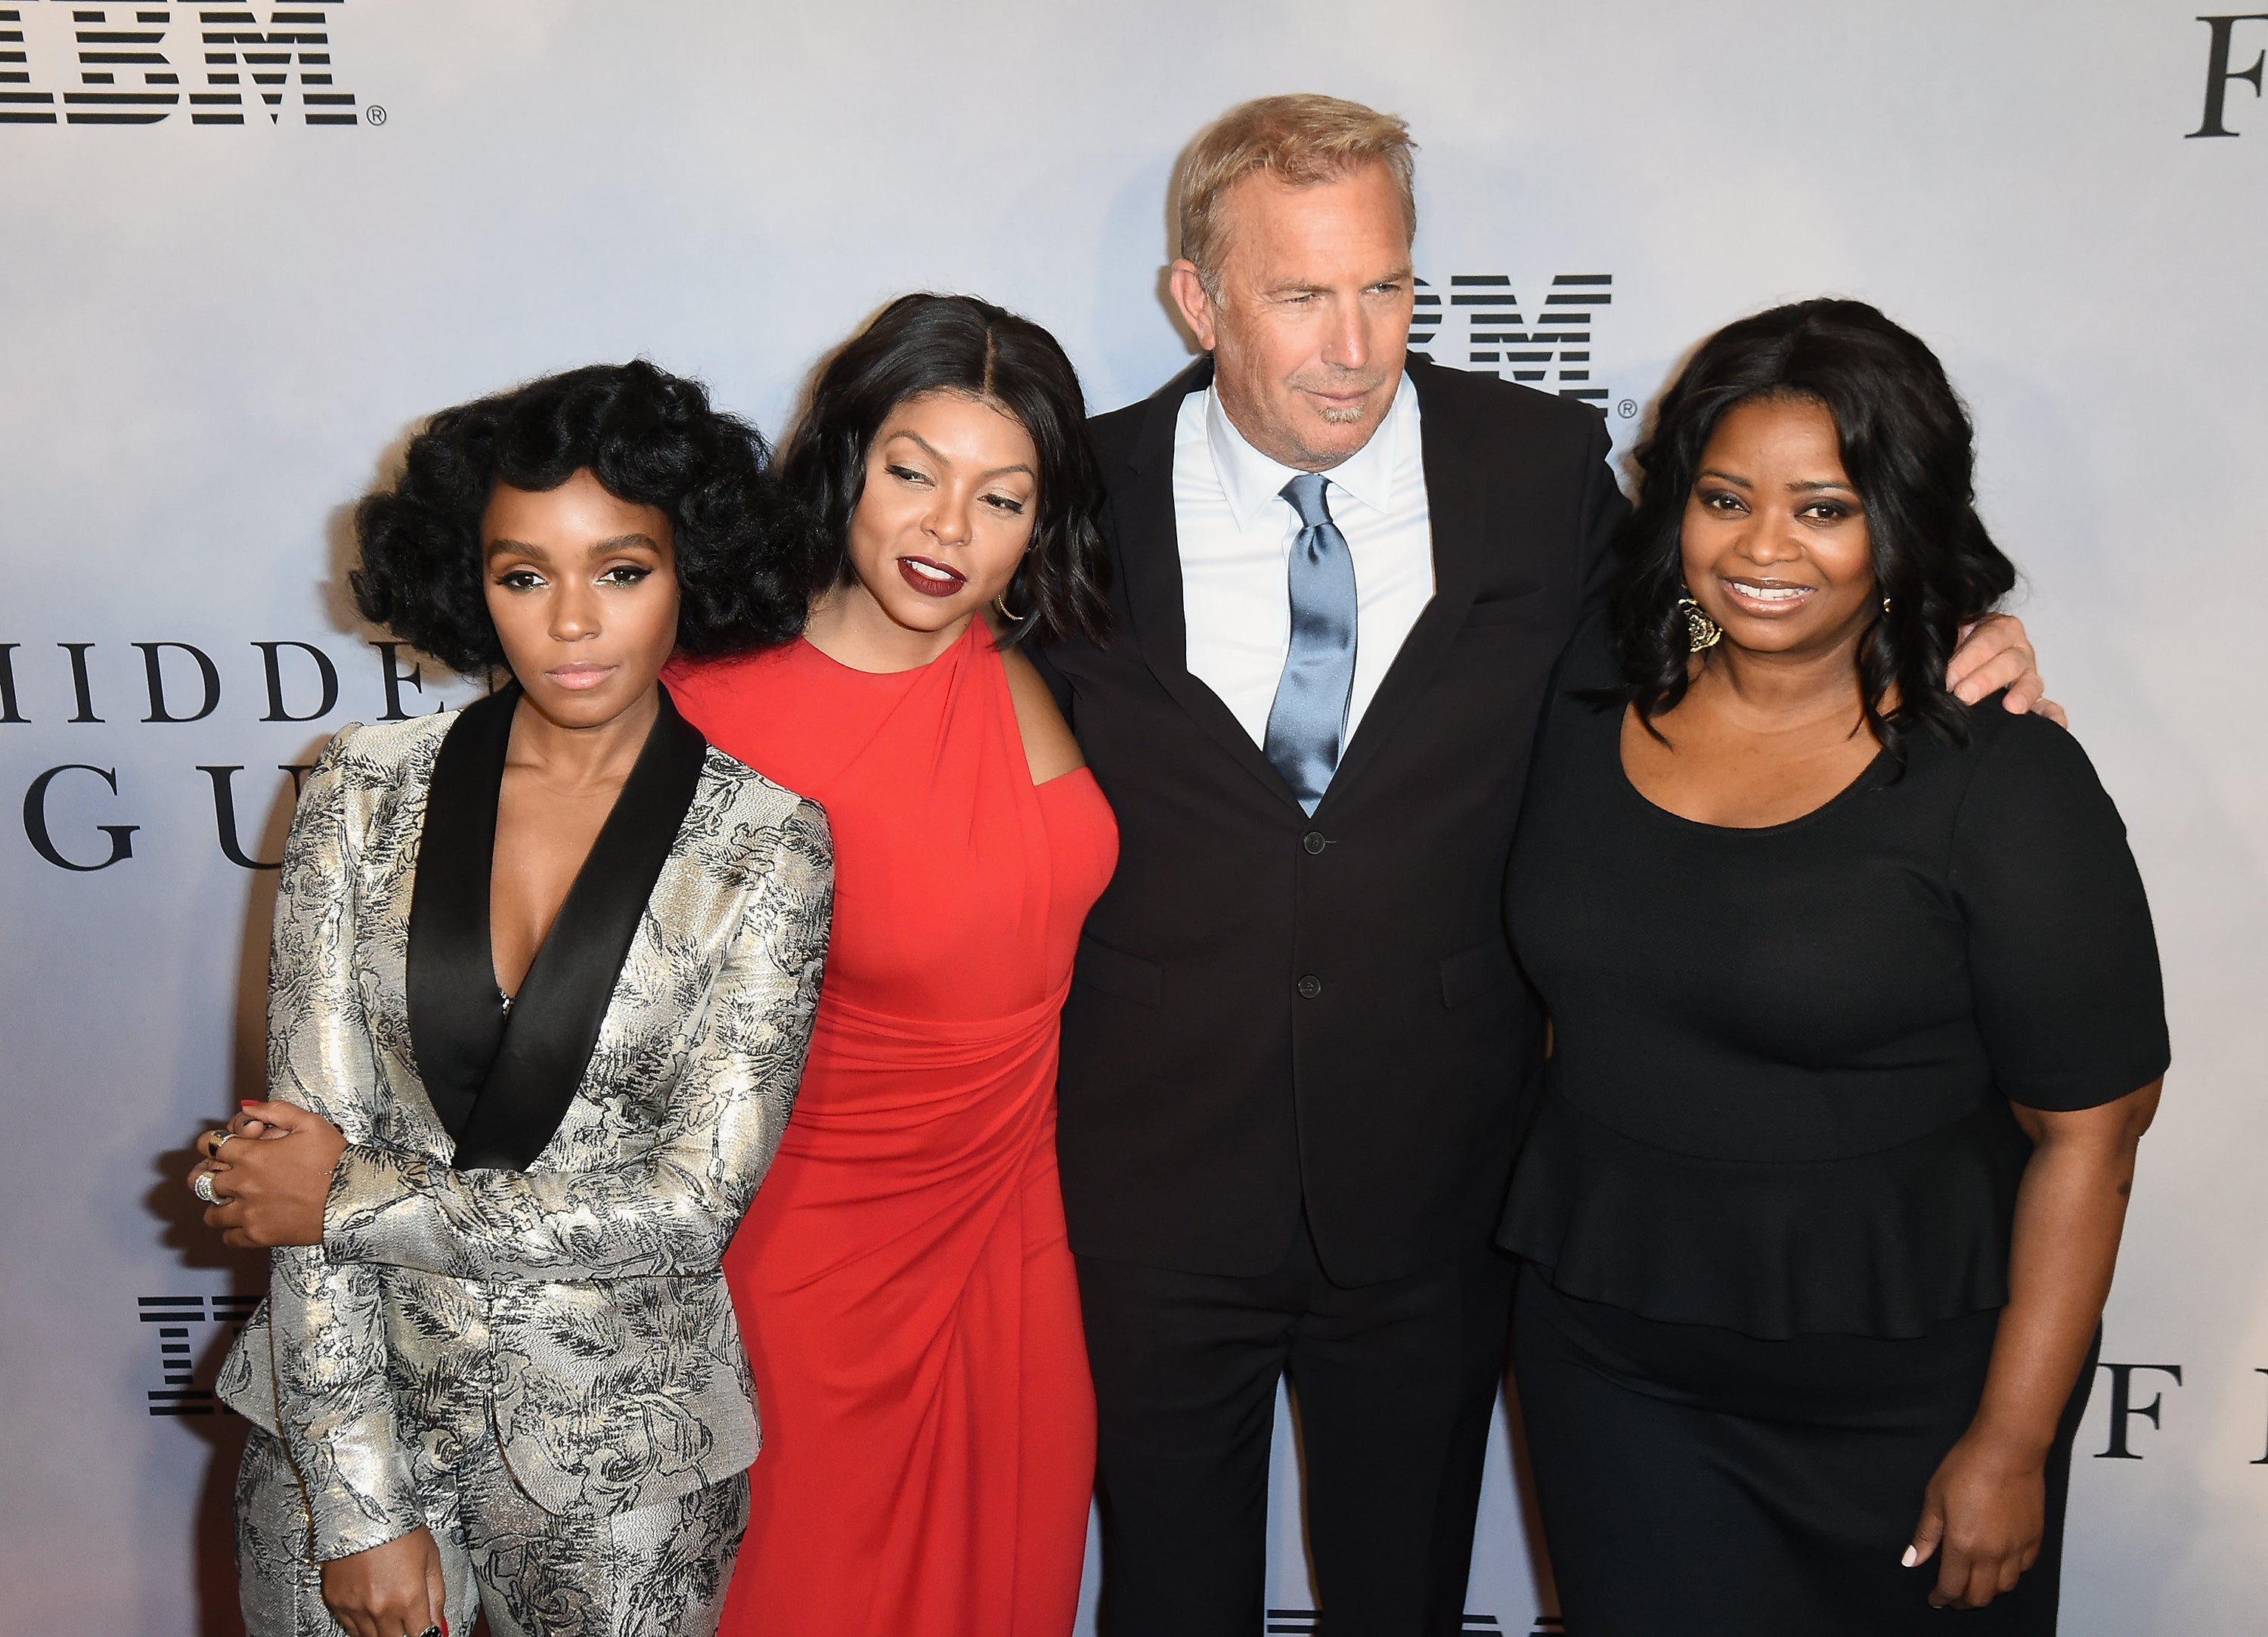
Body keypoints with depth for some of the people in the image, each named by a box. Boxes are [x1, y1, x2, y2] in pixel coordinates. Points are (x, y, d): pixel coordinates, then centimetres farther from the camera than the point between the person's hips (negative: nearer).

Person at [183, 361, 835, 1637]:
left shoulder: (767, 844, -12)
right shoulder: (369, 789, -5)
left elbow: (692, 1203, -16)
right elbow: (309, 1141, -7)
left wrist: (352, 1200, -12)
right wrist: (360, 1503, -10)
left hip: (619, 1445, -1)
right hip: (349, 1409, 2)